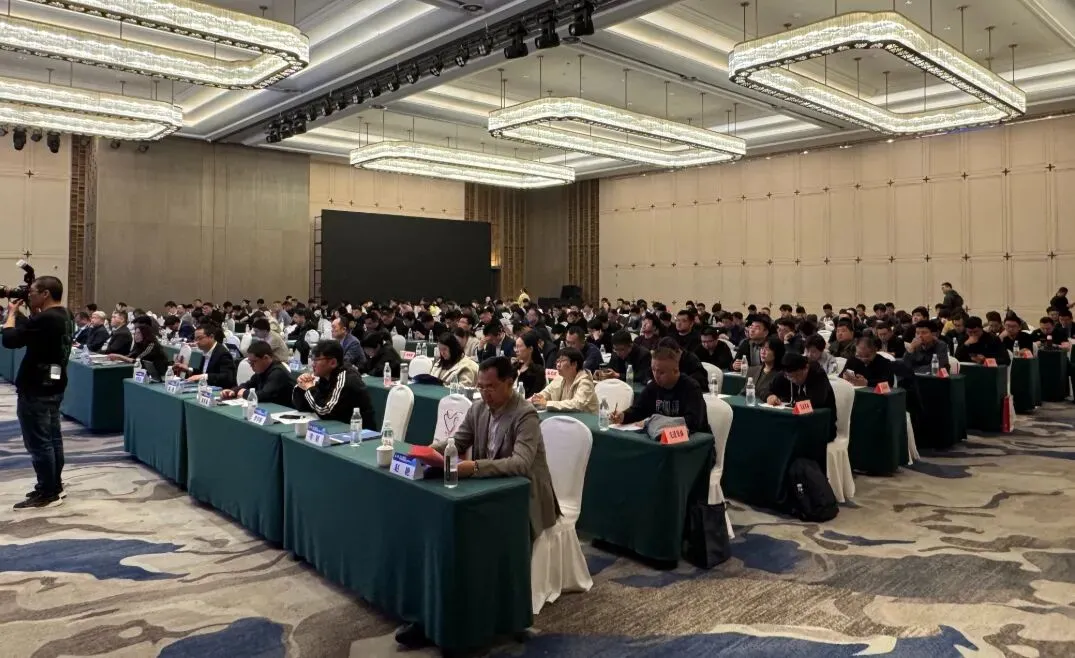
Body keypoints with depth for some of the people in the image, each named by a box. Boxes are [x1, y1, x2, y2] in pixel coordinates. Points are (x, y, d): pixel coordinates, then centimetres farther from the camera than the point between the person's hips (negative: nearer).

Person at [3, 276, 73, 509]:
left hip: (36, 390, -10)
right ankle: (55, 486, 23)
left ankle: (48, 494, 4)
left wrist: (12, 313, -7)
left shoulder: (46, 318, -23)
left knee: (38, 443, -2)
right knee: (52, 439, 15)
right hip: (53, 387, 10)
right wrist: (32, 311, 11)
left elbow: (9, 339, -22)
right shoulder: (63, 317, 8)